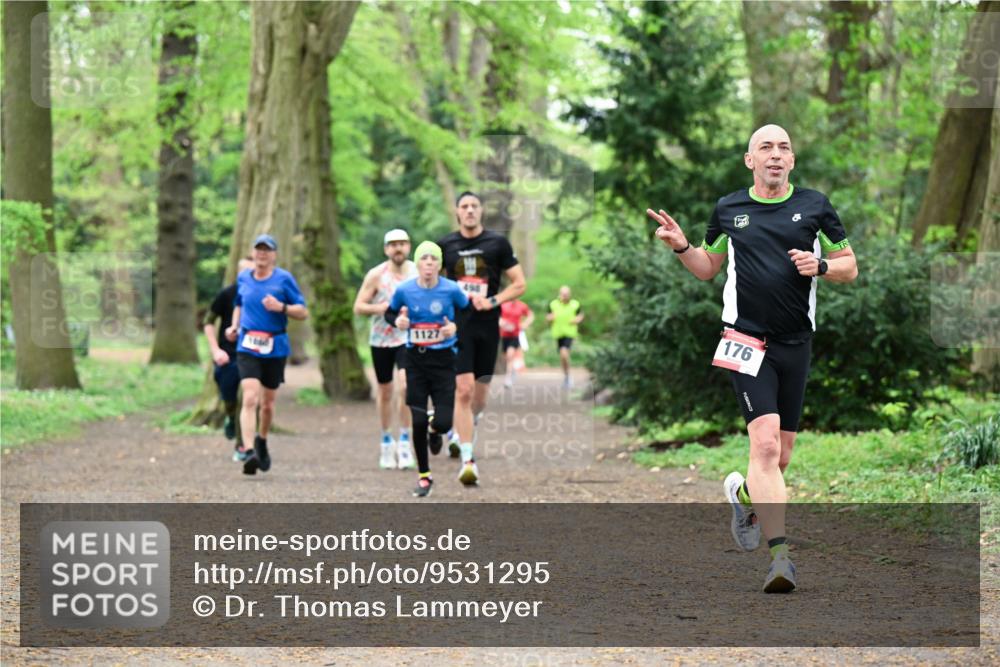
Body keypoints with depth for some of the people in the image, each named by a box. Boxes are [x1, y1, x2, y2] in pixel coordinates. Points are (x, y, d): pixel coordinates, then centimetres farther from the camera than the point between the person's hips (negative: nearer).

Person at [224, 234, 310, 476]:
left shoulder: (284, 279, -1)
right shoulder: (243, 278, 8)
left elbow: (303, 312, -2)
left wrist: (281, 307, -19)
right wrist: (234, 326, 9)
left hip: (275, 349, 0)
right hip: (247, 348, 0)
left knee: (268, 403, 12)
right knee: (250, 398, -18)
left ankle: (262, 444, 39)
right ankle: (249, 452, -26)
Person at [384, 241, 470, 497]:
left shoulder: (451, 290, -9)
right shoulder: (404, 291, -5)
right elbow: (389, 312, 12)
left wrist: (455, 326, -12)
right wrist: (397, 321, -10)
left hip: (443, 360, -1)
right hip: (416, 360, 1)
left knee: (443, 422, -9)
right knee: (418, 421, 0)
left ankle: (435, 431, 31)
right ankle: (424, 476, 17)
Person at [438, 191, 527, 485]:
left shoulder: (498, 243, 2)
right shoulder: (445, 245, 4)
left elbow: (519, 284, 2)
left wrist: (492, 301, -12)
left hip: (488, 325, 1)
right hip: (458, 325, -1)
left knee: (480, 396, 9)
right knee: (463, 390, -15)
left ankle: (461, 435, 40)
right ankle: (467, 459, -13)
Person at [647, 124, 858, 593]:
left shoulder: (815, 206, 6)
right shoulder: (728, 210, 7)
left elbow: (850, 267, 11)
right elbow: (707, 268, 21)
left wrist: (820, 265, -9)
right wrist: (681, 247, 1)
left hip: (796, 344, 2)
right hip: (747, 340, -2)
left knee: (780, 456, 9)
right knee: (765, 443, -19)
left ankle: (745, 494, 44)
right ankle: (780, 556, -24)